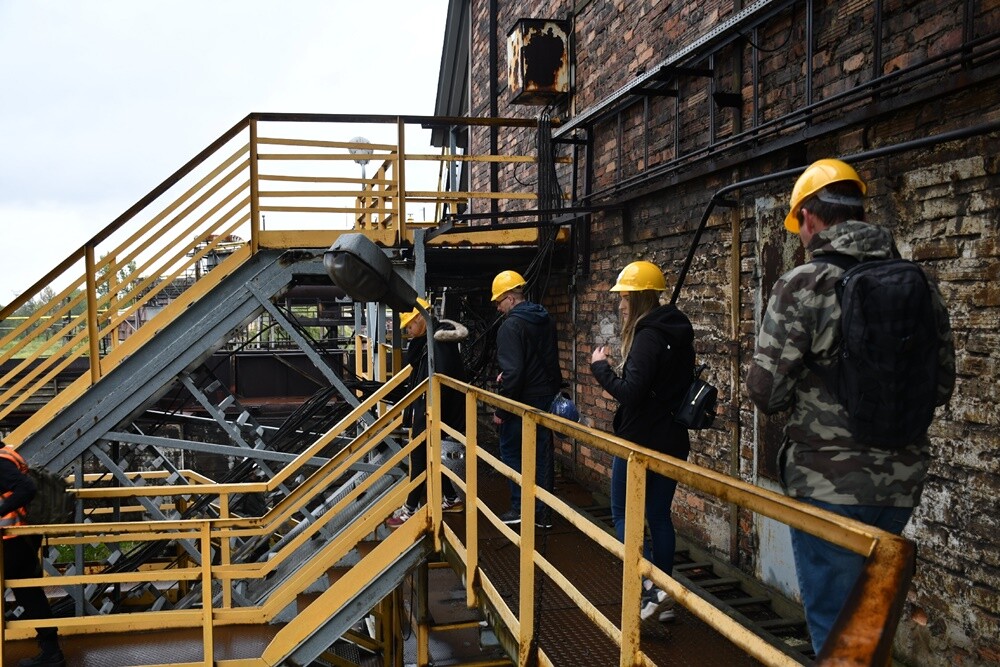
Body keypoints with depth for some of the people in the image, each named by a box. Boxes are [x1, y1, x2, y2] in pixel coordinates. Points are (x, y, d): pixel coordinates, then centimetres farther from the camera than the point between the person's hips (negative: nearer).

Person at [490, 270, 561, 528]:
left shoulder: (511, 326, -18)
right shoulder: (545, 319, 8)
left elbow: (513, 372, -24)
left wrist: (501, 411, -17)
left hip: (523, 401, -7)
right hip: (546, 397, 8)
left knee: (512, 452, 8)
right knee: (542, 454, 12)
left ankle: (520, 507, 11)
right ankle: (543, 512, 18)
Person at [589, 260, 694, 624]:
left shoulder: (648, 335, -18)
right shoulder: (677, 332, 10)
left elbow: (630, 393, -24)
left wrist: (599, 366, -11)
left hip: (640, 442, -9)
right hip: (671, 440, 9)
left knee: (623, 514, 4)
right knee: (659, 516, 14)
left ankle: (652, 587, -6)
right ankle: (665, 599, 20)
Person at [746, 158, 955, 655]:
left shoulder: (805, 285, -13)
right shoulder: (920, 286, 4)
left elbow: (765, 391, -13)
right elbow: (941, 386, 11)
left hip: (829, 483, -6)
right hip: (900, 483, 6)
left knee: (835, 624, 7)